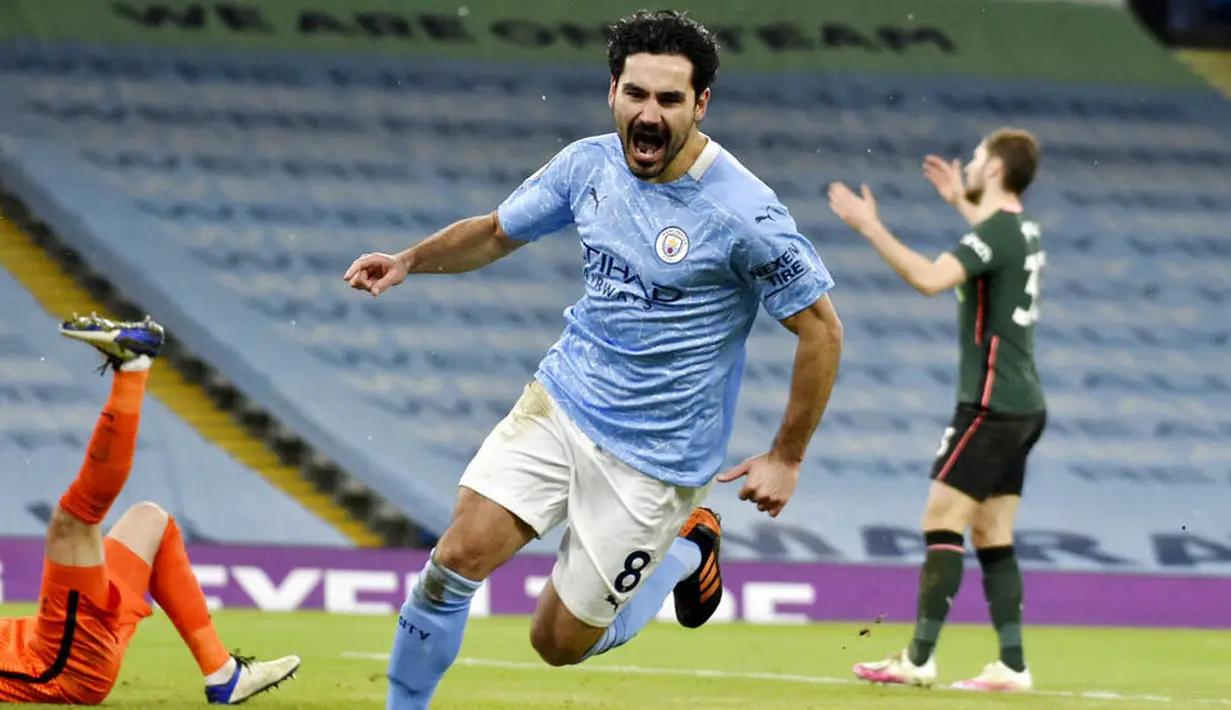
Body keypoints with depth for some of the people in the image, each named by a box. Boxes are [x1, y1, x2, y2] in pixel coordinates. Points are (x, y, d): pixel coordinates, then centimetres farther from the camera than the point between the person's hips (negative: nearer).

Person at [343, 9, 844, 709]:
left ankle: (686, 547, 27)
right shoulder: (589, 164, -3)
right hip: (562, 402, 4)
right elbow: (496, 232, 14)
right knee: (459, 555, -14)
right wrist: (410, 261, -3)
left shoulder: (745, 211, -20)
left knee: (561, 642, 2)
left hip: (655, 459, -4)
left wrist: (787, 458, -8)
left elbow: (822, 329, -11)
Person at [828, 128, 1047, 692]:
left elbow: (929, 278, -32)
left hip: (992, 405, -9)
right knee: (992, 536, 9)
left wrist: (869, 227, -27)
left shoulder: (994, 234, -15)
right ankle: (1012, 665, 5)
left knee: (942, 522, -9)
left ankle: (919, 659, -12)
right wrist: (961, 203, 46)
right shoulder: (1024, 232, 13)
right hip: (1022, 406, 9)